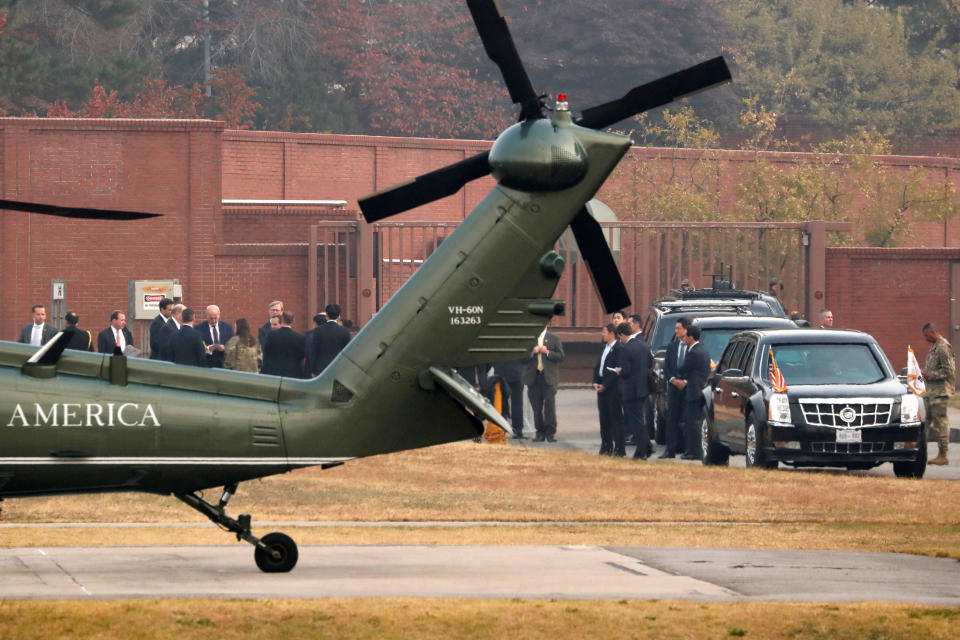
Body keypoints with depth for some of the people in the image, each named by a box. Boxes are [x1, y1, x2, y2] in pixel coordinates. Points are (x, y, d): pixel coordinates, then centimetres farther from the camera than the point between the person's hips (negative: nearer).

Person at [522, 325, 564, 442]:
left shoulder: (554, 338, 9)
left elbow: (560, 357, 3)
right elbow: (522, 358, 6)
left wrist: (547, 352, -10)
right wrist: (532, 353, -11)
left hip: (549, 377, -2)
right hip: (533, 378, 2)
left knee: (549, 405, -9)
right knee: (536, 407, 2)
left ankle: (550, 432, -6)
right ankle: (540, 432, 8)